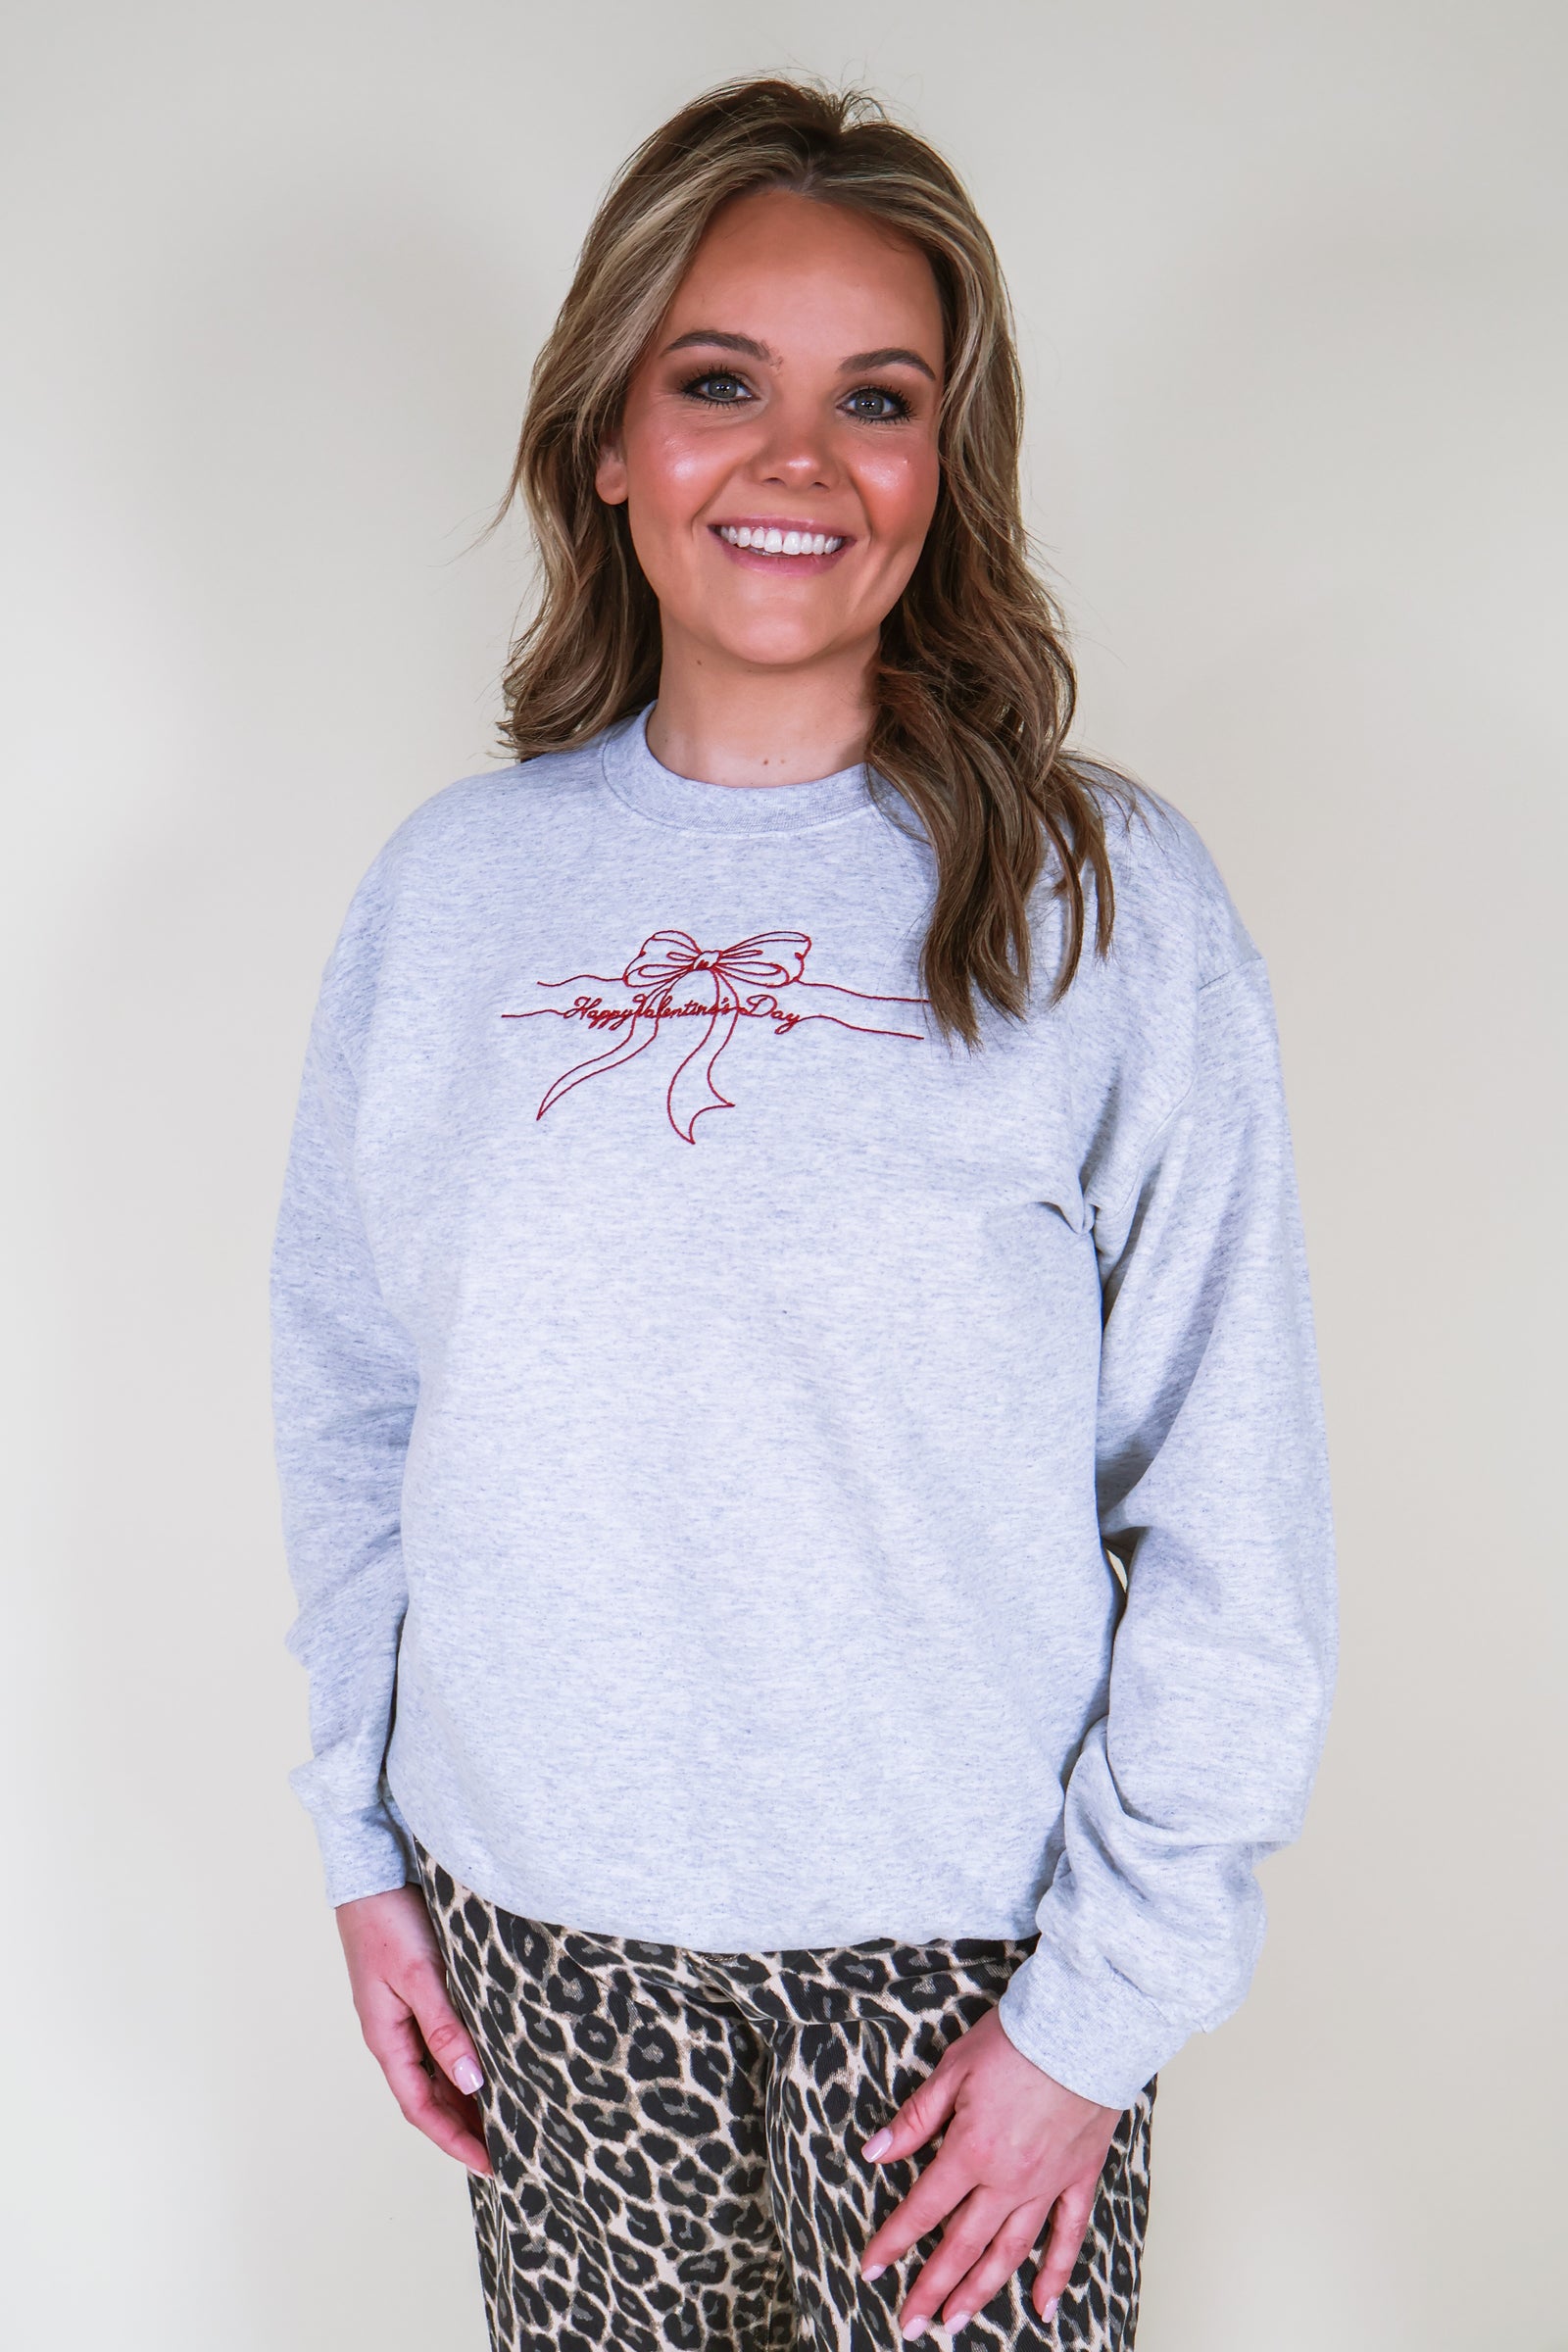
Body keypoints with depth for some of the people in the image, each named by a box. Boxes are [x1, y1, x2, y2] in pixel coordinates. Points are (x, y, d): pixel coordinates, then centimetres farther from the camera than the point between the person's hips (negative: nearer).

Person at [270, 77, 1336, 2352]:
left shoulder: (1110, 902, -10)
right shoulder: (447, 886, -1)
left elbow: (1234, 1520, -8)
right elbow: (350, 1411, 6)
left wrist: (1108, 1988, -8)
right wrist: (366, 1843, 6)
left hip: (962, 1924, -2)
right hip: (538, 1913, 3)